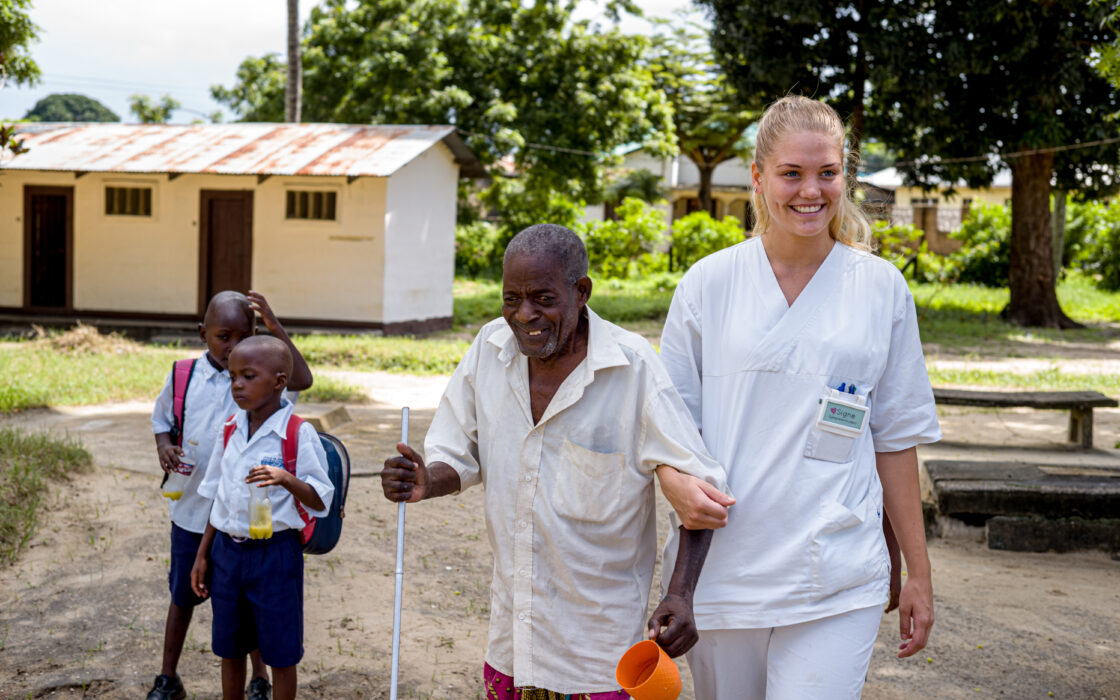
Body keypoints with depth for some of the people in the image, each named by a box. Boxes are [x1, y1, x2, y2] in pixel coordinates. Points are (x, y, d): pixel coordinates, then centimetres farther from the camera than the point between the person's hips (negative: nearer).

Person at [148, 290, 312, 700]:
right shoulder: (183, 378, -3)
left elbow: (302, 380, -28)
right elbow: (162, 421, 12)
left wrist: (275, 327, -31)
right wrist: (164, 448, -9)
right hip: (192, 510, 2)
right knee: (183, 594, 17)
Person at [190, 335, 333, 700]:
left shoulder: (298, 433, -13)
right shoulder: (231, 429, 5)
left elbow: (320, 501, -13)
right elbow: (218, 496, 13)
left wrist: (286, 479, -31)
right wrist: (202, 554, 14)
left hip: (275, 551, -5)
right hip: (228, 548, 5)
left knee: (280, 653, 5)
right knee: (229, 648, 16)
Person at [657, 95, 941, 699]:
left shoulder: (881, 289, 3)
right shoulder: (708, 284, 2)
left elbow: (896, 437, 7)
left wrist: (918, 574, 8)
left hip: (836, 583, -1)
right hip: (721, 571, 1)